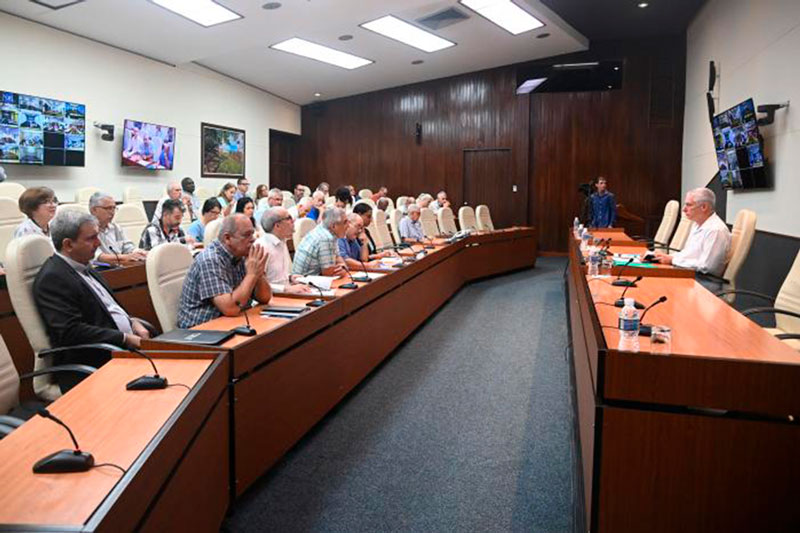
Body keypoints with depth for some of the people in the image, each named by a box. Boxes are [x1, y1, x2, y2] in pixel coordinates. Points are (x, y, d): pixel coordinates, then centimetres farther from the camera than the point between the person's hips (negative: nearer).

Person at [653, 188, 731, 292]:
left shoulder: (716, 230, -18)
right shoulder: (697, 224, 13)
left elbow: (705, 266, -22)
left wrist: (672, 260, -17)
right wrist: (667, 257, 2)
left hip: (706, 281, -9)